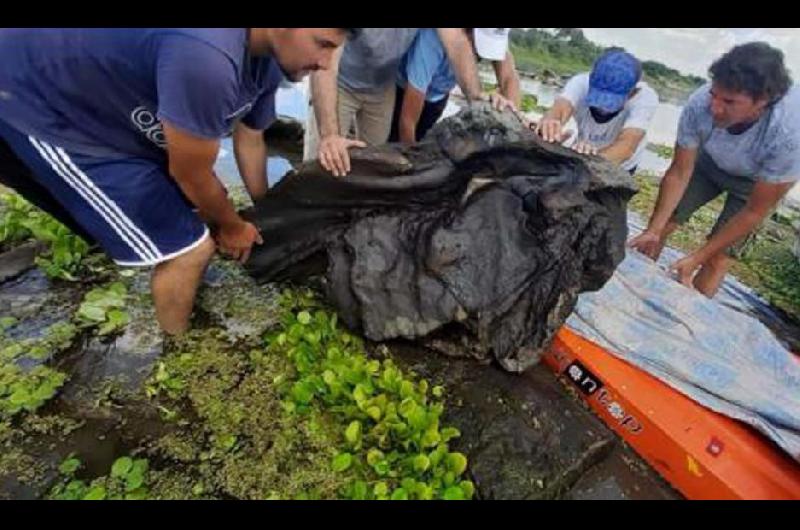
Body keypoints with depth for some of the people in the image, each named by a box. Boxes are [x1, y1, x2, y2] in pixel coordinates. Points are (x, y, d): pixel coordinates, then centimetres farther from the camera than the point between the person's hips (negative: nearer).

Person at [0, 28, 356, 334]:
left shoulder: (270, 57, -7)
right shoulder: (205, 55, -37)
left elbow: (250, 140, 6)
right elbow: (191, 174, -24)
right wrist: (233, 227, -5)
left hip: (111, 106, 9)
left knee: (211, 209, 13)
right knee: (188, 249, -12)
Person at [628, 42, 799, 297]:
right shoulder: (699, 104, -34)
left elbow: (755, 212, -27)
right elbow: (679, 173, -20)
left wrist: (696, 258, -28)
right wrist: (653, 229, -21)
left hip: (755, 181, -2)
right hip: (710, 162, 3)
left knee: (718, 256, -6)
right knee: (661, 225, -1)